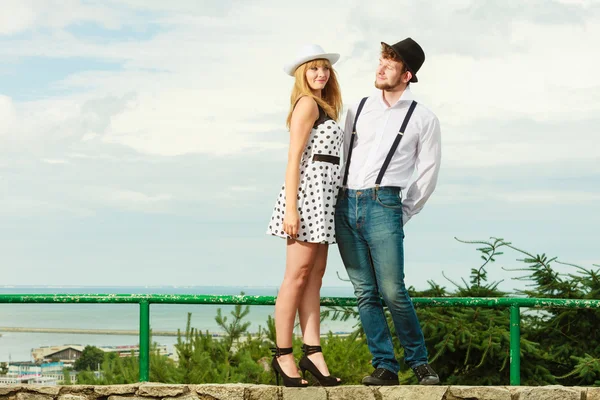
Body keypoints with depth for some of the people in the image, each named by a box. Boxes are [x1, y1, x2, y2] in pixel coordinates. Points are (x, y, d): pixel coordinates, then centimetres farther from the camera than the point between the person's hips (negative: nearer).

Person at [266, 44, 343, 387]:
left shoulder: (323, 107, 22)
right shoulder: (307, 103, -5)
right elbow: (294, 157, -11)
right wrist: (290, 208, -18)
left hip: (325, 196, 9)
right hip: (309, 189, -9)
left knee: (315, 277, 5)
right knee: (298, 275, -7)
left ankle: (313, 353, 4)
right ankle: (283, 355, -3)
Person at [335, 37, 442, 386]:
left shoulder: (423, 119, 4)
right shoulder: (359, 109, 14)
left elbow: (428, 174, 7)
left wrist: (404, 214, 5)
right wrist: (339, 201, 10)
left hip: (383, 205, -4)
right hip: (346, 206, 4)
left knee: (393, 291, -10)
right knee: (365, 293, 1)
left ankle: (420, 361, 6)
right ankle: (385, 366, 5)